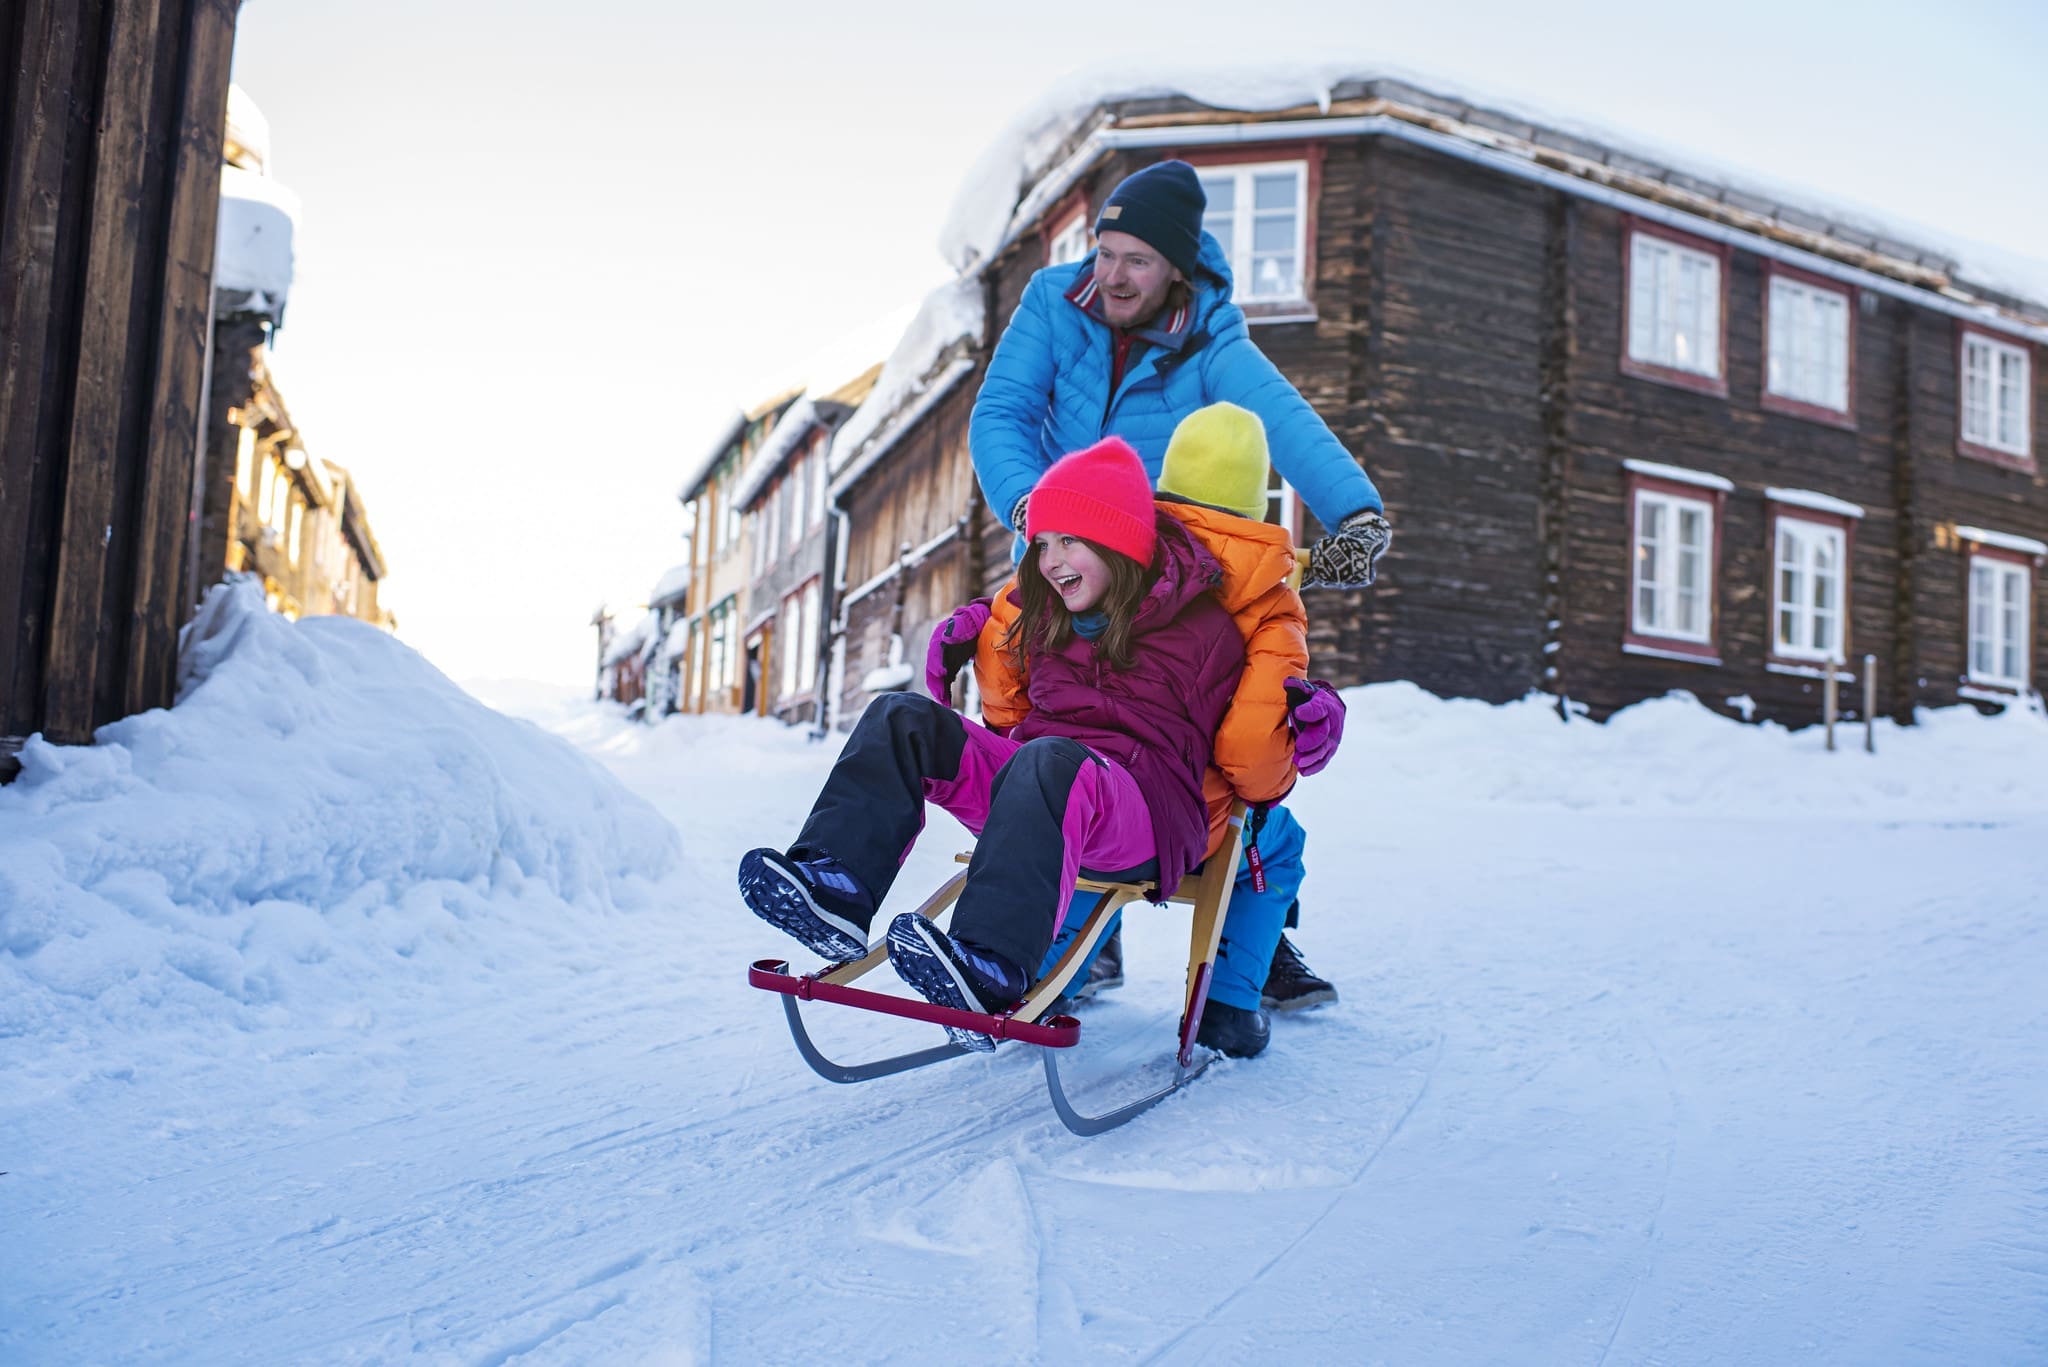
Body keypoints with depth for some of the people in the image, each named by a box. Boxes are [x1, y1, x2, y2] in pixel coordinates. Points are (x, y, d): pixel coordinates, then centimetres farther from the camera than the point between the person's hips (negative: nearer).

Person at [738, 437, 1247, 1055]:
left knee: (1050, 760, -39)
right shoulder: (1047, 617, 19)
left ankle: (989, 971, -57)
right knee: (902, 719, -8)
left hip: (1147, 824, -7)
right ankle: (836, 890, -30)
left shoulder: (1203, 629, 1)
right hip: (1032, 799, 7)